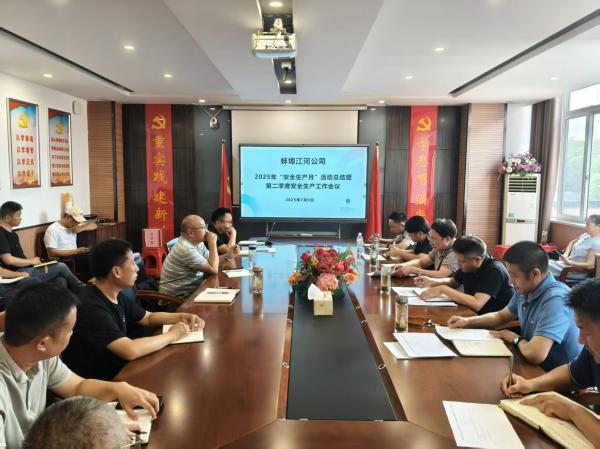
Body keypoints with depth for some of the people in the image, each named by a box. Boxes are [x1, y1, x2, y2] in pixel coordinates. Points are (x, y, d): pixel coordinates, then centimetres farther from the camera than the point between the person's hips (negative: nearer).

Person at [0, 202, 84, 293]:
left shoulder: (12, 234, 18)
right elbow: (8, 260, -21)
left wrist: (31, 259, 1)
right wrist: (31, 261, -8)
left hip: (26, 269, 9)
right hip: (19, 274, -9)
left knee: (61, 280, -8)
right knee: (61, 267, -7)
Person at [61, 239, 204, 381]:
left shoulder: (116, 295, 2)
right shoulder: (91, 307, -27)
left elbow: (149, 317, 16)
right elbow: (131, 351, -34)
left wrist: (181, 317, -1)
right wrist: (173, 335, -20)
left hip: (117, 370, 8)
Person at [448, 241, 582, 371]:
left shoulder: (555, 300, -30)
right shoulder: (525, 291, -2)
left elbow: (535, 354, -39)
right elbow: (502, 316, 16)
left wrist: (516, 339, -16)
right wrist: (468, 321, 1)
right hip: (534, 367, 7)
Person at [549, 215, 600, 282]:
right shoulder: (586, 235, 9)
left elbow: (589, 265, -23)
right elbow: (572, 242, 26)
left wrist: (569, 262, -29)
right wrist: (565, 254, 7)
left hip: (576, 273, -9)